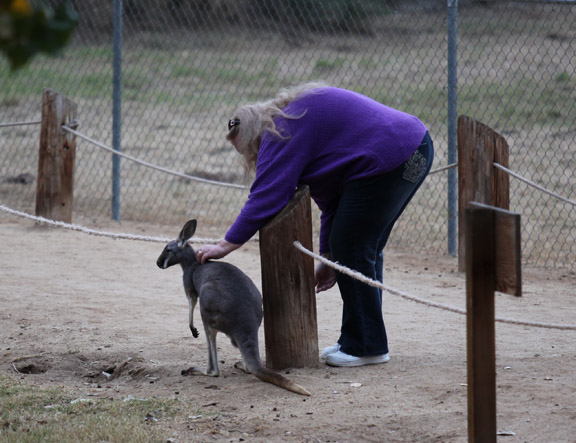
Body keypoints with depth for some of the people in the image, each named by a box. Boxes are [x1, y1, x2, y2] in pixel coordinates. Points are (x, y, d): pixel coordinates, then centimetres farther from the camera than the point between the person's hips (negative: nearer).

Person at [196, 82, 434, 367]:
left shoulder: (282, 132, -4)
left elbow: (266, 196, -12)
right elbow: (330, 196, 27)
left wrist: (227, 245, -7)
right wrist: (328, 258, 26)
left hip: (388, 160, -11)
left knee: (351, 249, -2)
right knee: (364, 249, 18)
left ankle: (366, 347, 4)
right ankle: (357, 341, 24)